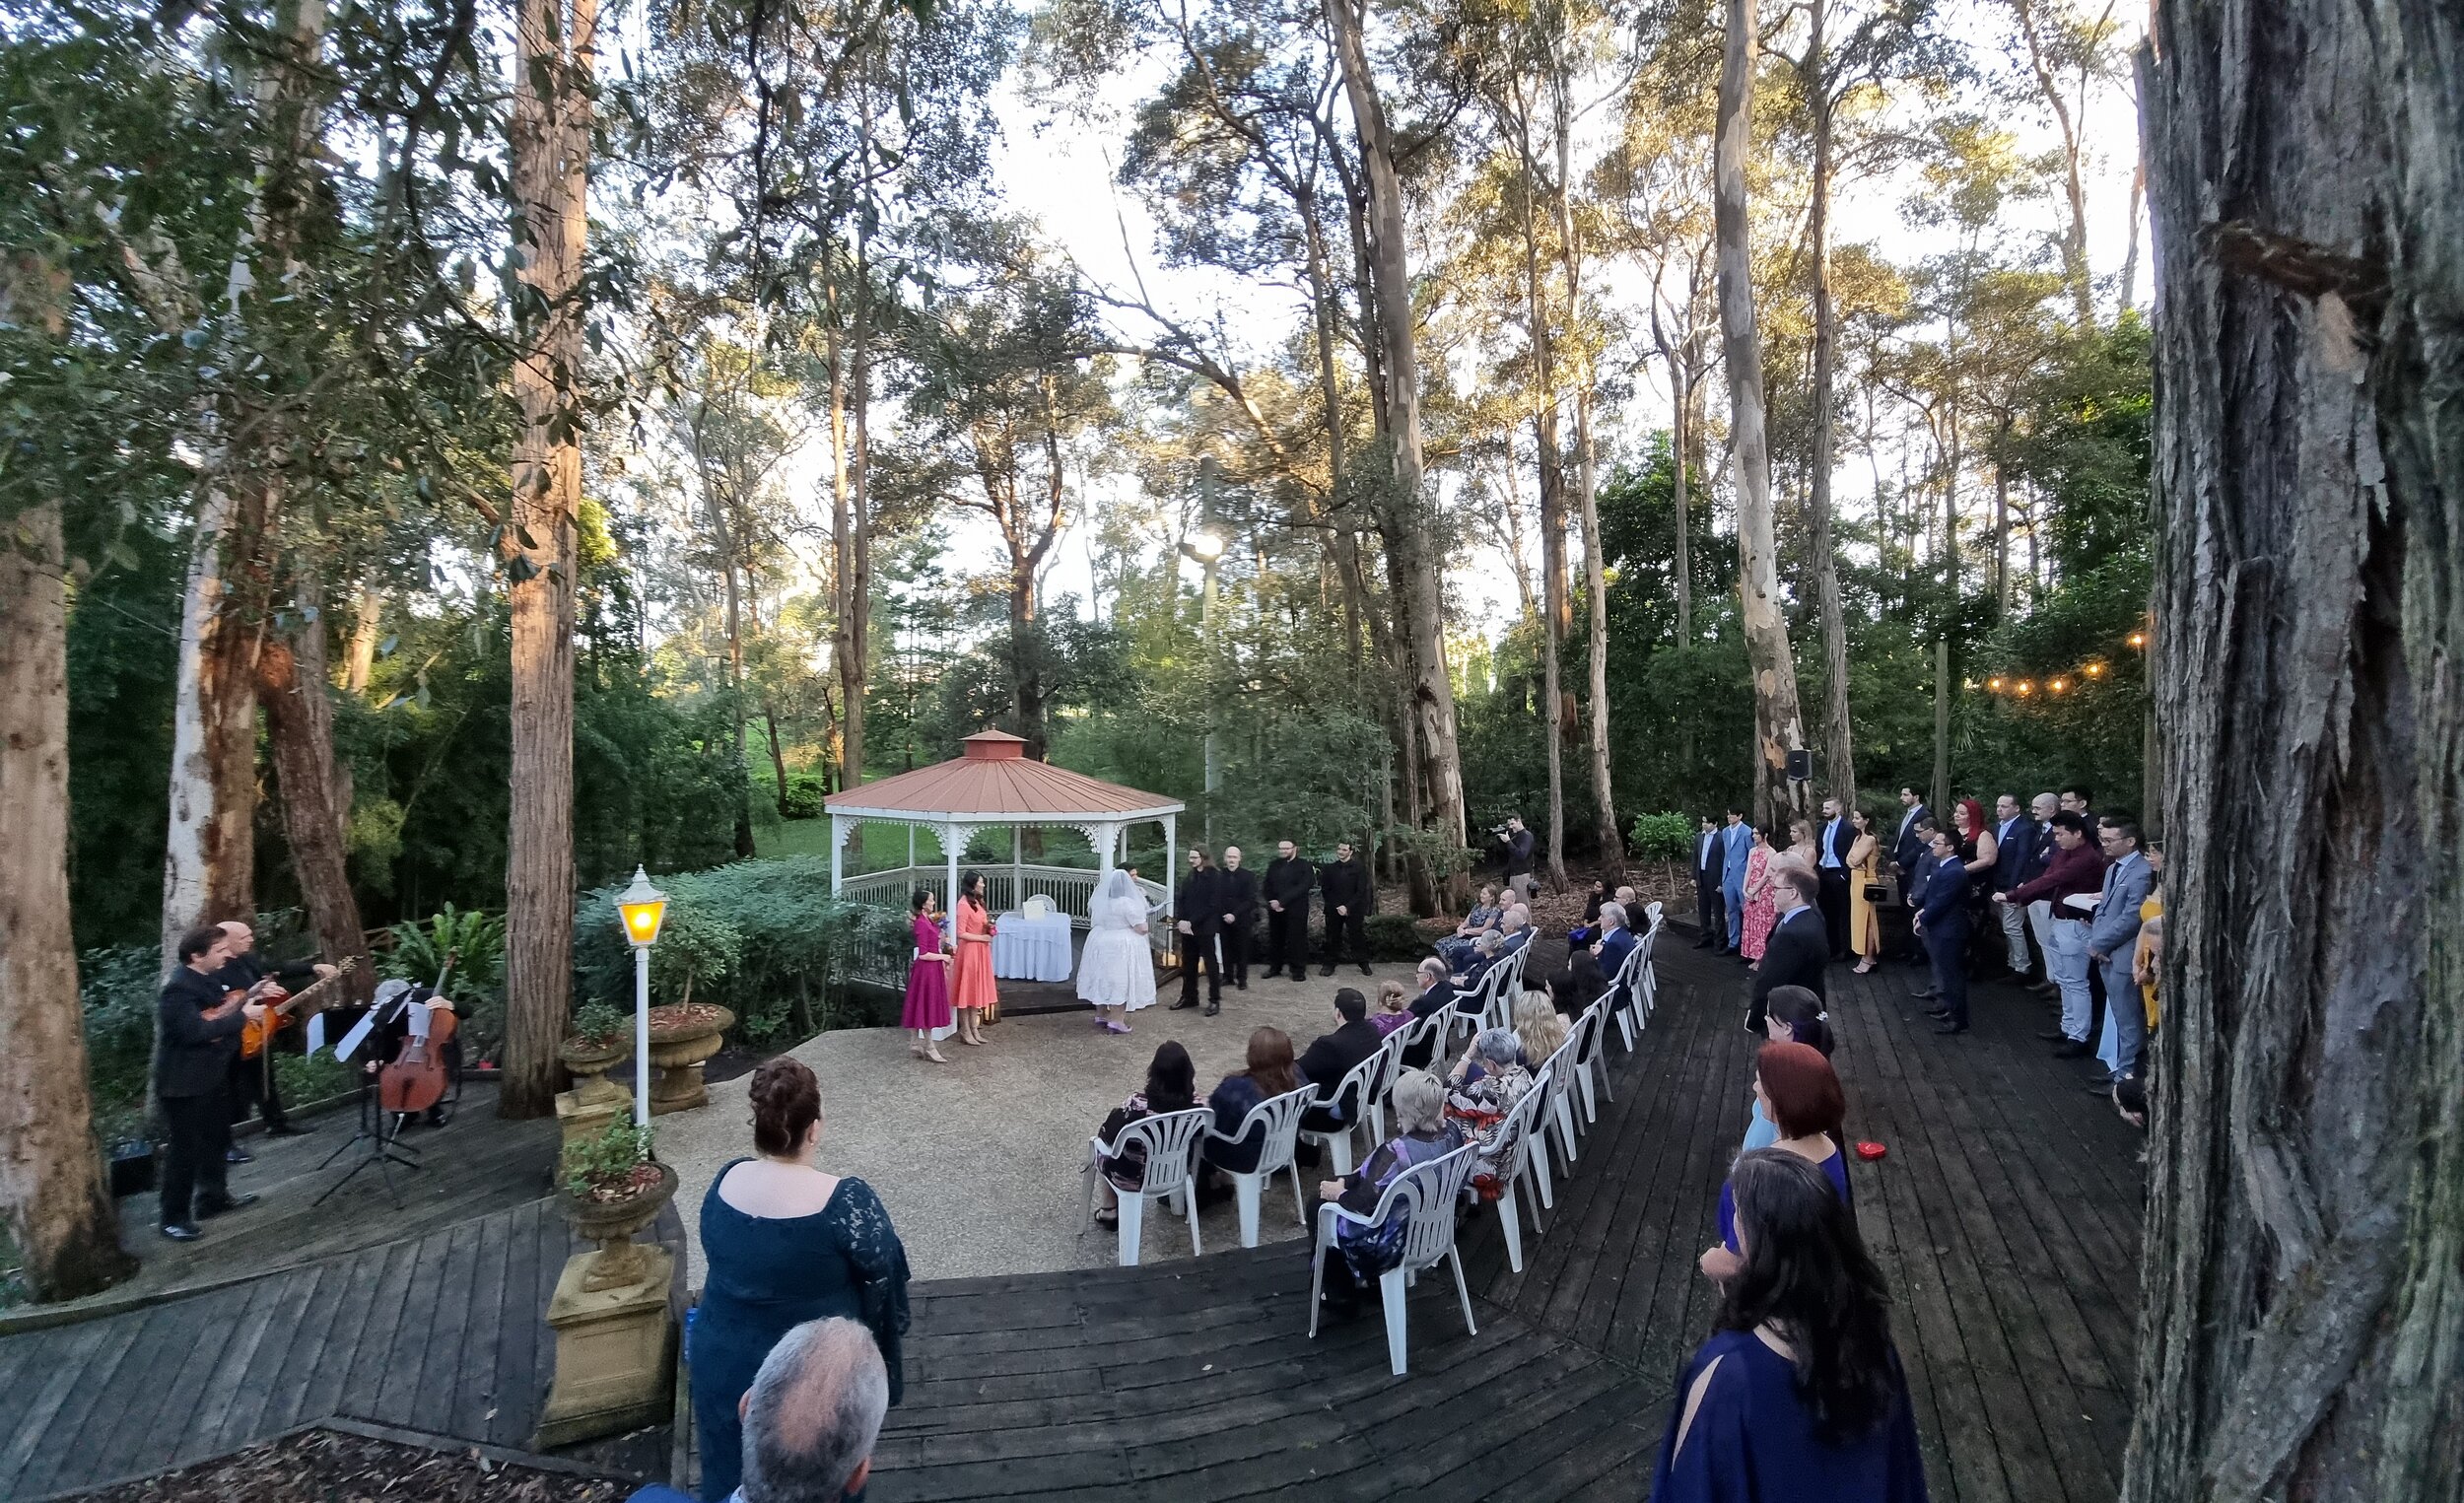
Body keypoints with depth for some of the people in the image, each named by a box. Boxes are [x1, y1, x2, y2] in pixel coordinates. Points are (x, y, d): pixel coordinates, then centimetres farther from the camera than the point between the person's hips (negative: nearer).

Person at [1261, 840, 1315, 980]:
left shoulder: (1304, 865, -4)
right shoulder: (1273, 865, 12)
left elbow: (1303, 887, -13)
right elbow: (1268, 887, 11)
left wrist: (1282, 902, -17)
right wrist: (1272, 903, -7)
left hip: (1296, 909, -4)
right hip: (1275, 909, 4)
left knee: (1296, 939, -2)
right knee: (1275, 938, 9)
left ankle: (1298, 970, 6)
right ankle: (1274, 967, 21)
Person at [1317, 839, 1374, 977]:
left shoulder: (1359, 867, -3)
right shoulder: (1330, 867, 5)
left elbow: (1361, 891, -6)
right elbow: (1325, 889, 5)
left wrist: (1347, 907, -13)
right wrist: (1337, 906, -7)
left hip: (1354, 910, -2)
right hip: (1333, 910, 2)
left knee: (1358, 937, 1)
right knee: (1332, 938, 4)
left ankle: (1364, 964, 11)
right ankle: (1329, 964, 12)